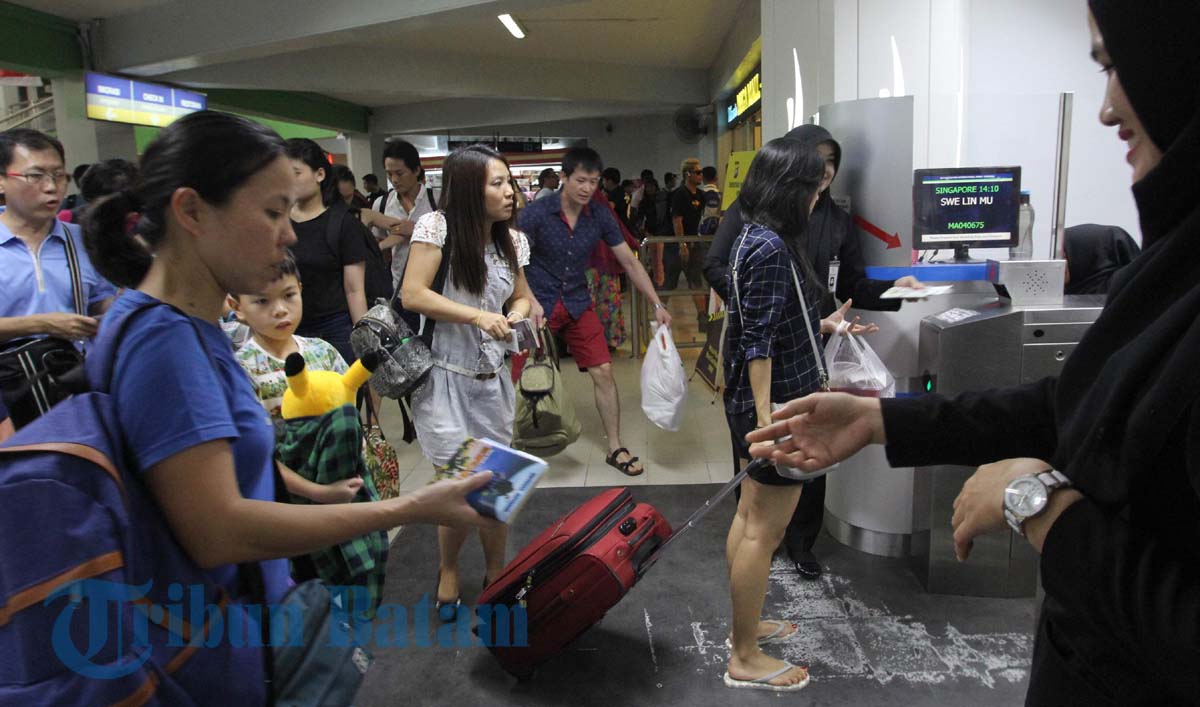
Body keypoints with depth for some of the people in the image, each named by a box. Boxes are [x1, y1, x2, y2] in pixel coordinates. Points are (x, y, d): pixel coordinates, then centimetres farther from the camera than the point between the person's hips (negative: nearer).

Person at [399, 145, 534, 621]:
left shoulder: (513, 240, 4)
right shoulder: (438, 226, -11)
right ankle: (448, 572, 30)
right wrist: (477, 315, -21)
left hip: (492, 379, 5)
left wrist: (516, 314, -7)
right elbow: (412, 295, -16)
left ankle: (496, 576, 31)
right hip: (444, 378, -5)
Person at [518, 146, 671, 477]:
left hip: (578, 304, 3)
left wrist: (657, 305, -4)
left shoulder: (601, 218, -4)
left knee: (603, 371, -3)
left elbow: (630, 262, 0)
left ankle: (615, 449, 9)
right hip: (540, 304, -3)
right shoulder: (537, 213, -15)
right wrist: (529, 301, -28)